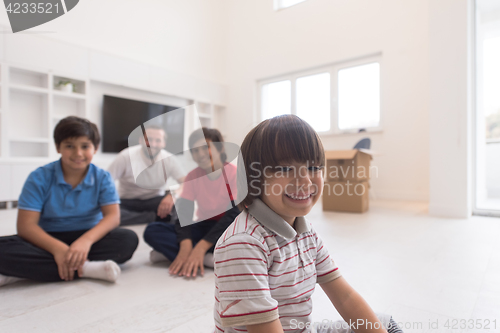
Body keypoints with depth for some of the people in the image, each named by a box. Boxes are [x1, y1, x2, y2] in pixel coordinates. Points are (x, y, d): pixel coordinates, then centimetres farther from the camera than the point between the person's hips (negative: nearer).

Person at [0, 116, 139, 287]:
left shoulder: (102, 178, -3)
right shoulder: (39, 178, -5)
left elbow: (113, 216, -14)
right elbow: (25, 225, -13)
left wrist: (87, 239, -34)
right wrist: (57, 248, -31)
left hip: (88, 238, 1)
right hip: (49, 240, 0)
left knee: (129, 239, -28)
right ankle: (86, 268, -32)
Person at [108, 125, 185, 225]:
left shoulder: (168, 159, -7)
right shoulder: (126, 156, -12)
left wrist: (172, 195, -38)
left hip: (155, 201, 0)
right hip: (127, 202, 1)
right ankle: (157, 217, -23)